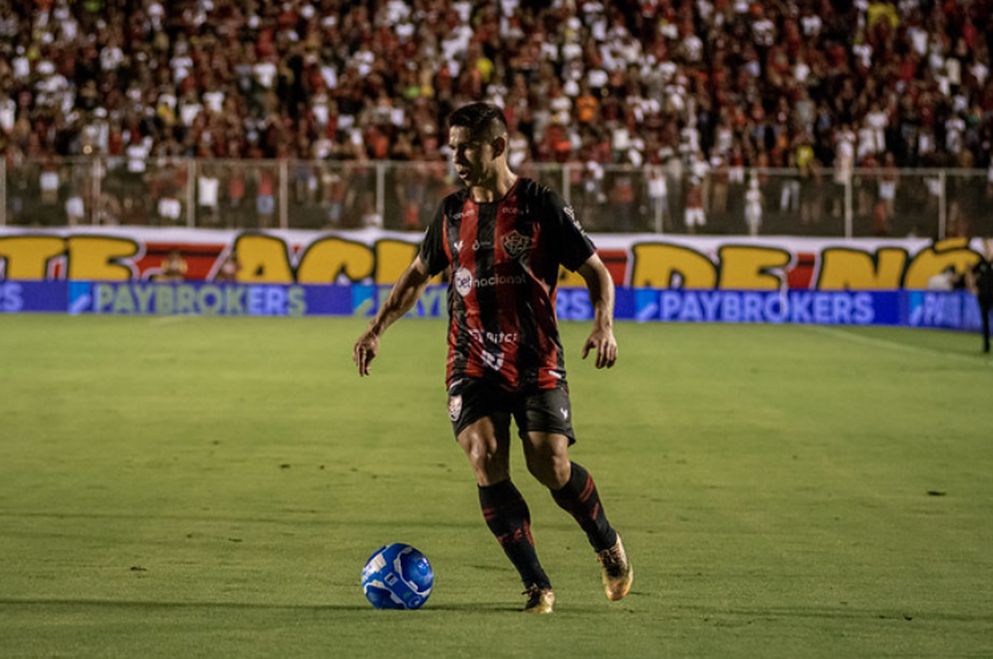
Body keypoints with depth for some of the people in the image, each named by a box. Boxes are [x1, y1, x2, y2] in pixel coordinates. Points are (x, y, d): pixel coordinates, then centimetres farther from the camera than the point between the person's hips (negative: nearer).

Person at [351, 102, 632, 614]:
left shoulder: (541, 206, -5)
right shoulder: (452, 212, 7)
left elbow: (595, 270, 0)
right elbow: (418, 274, 21)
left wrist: (604, 324, -18)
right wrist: (377, 329, 11)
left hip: (537, 363, -3)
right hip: (473, 365, 3)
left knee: (551, 467, -11)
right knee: (486, 464, -14)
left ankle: (608, 546, 20)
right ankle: (537, 586, -7)